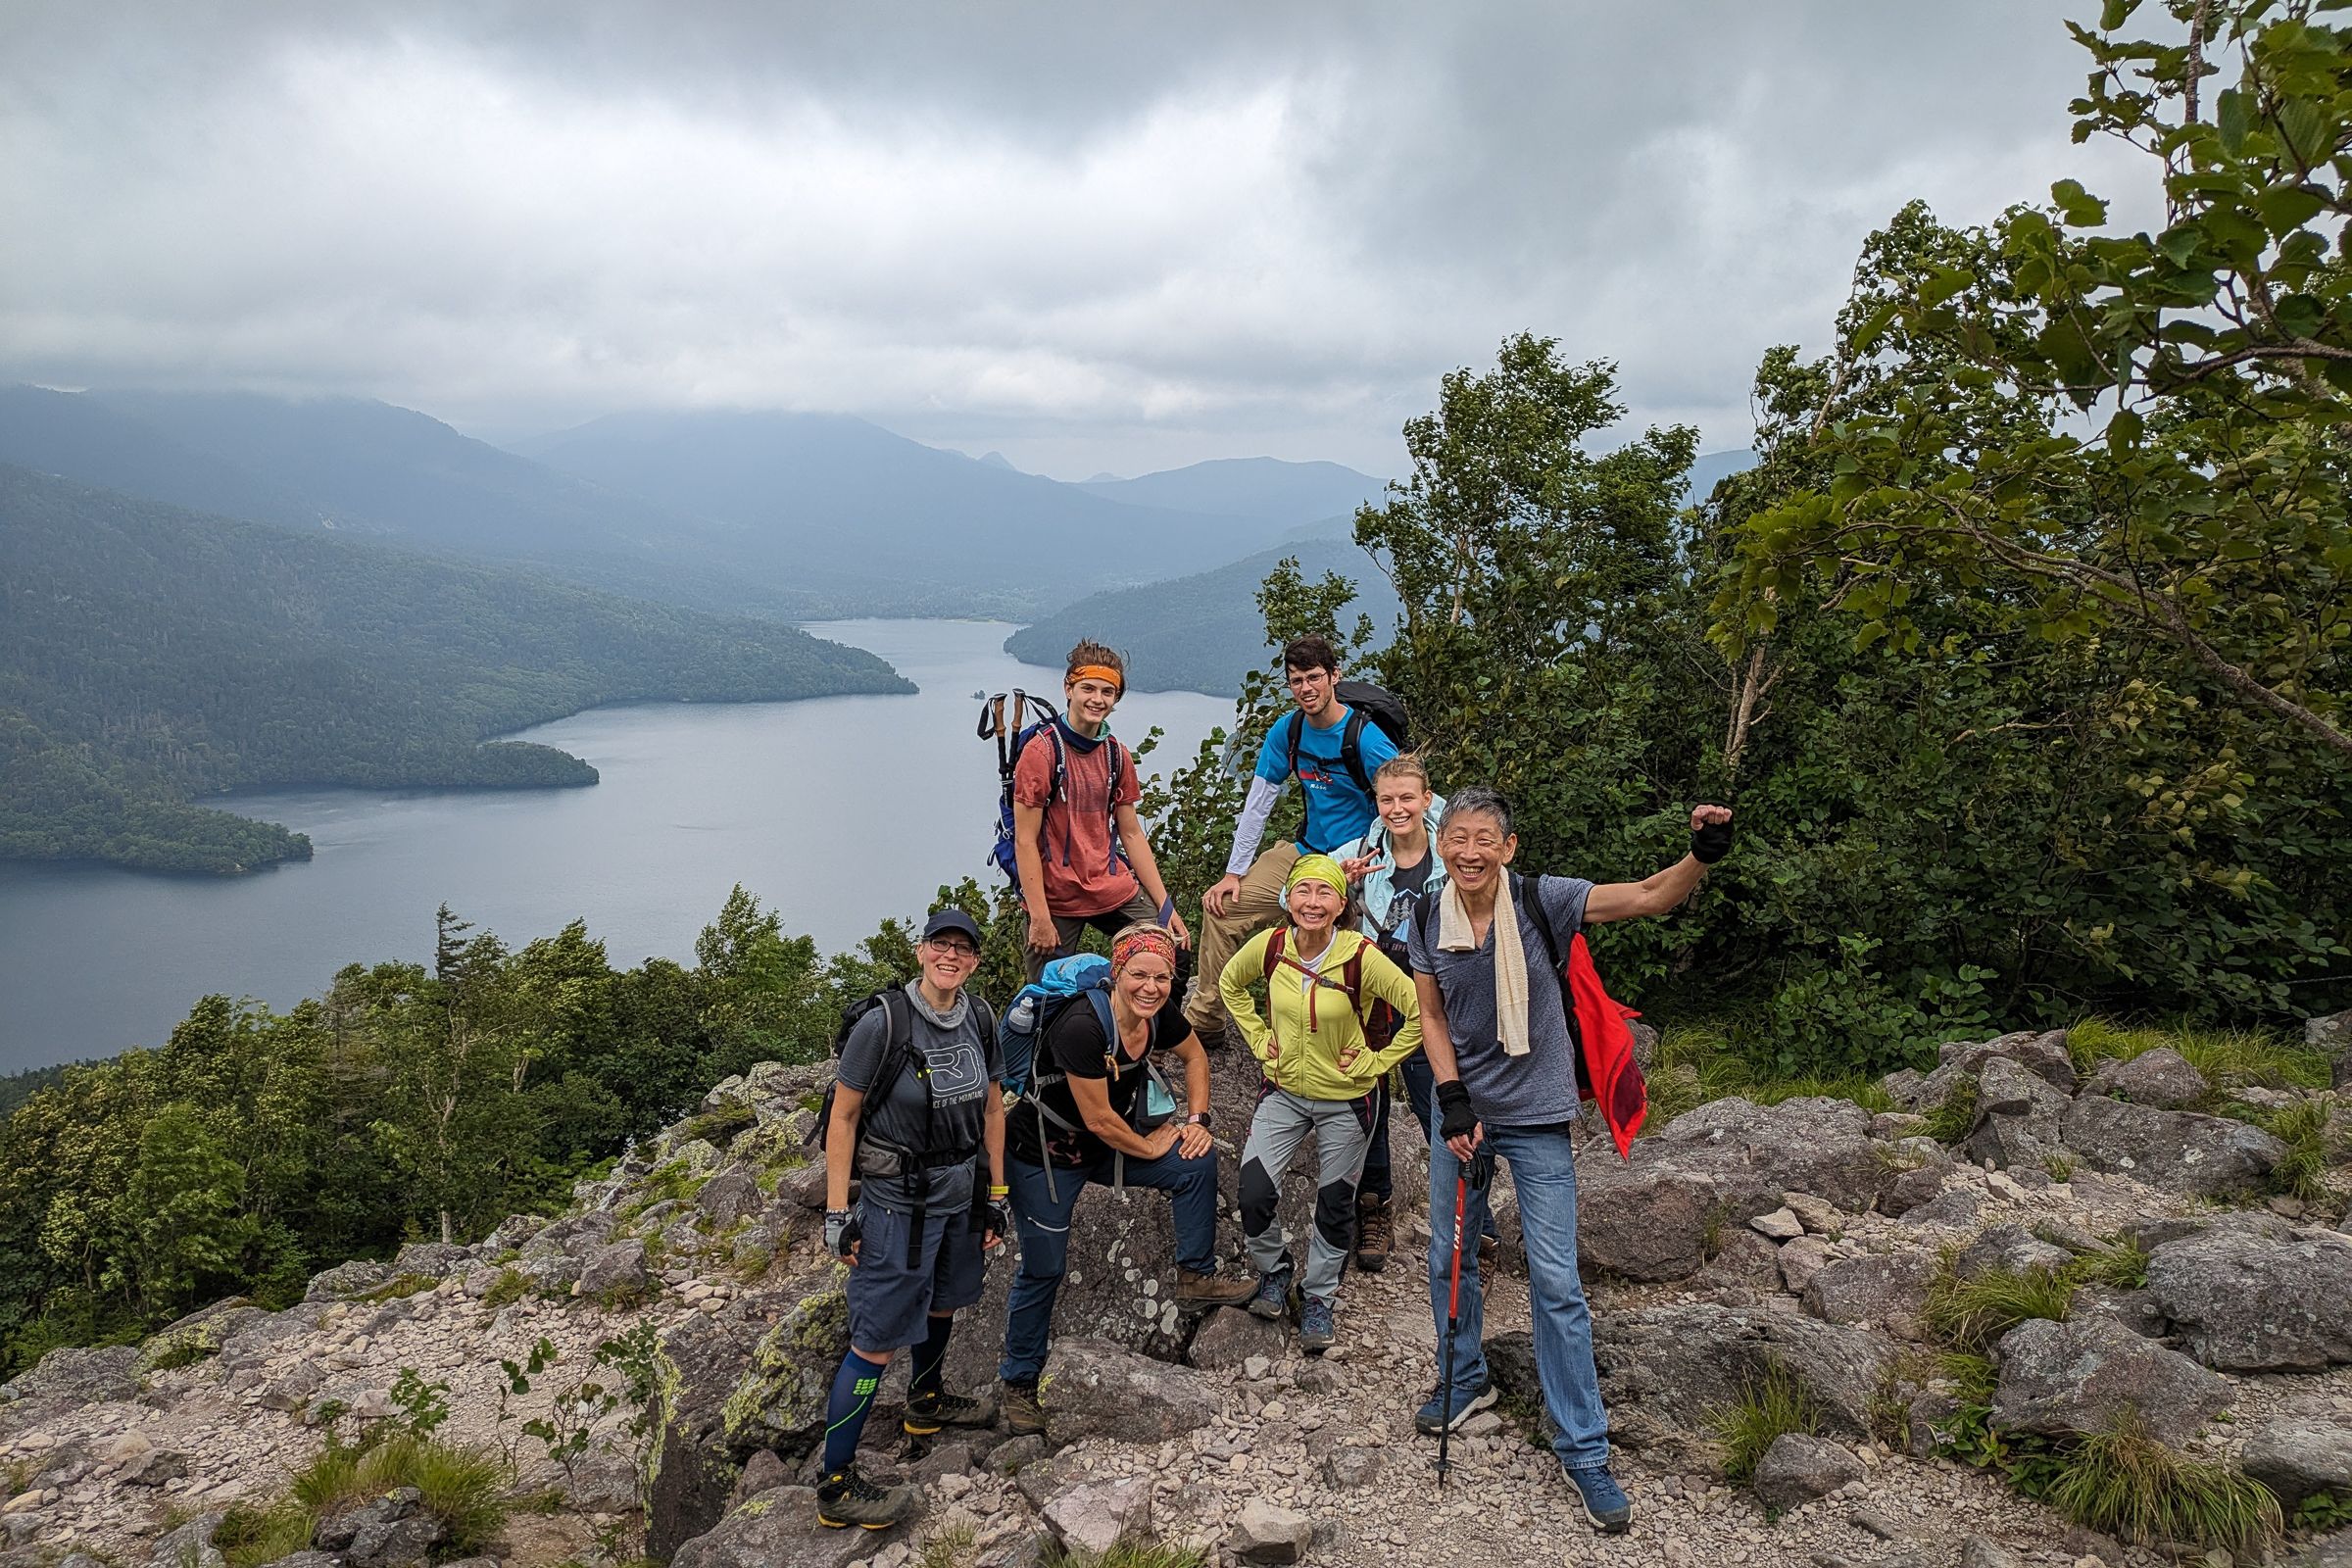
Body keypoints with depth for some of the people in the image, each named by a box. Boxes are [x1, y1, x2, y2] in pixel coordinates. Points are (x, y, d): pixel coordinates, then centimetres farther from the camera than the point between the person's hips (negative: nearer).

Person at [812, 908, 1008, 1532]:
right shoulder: (883, 1023, -20)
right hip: (895, 1199, -7)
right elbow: (843, 1117, -13)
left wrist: (995, 1196, 11)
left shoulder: (979, 1019, -2)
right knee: (878, 1340, -5)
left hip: (960, 1190, 7)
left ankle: (927, 1403, 53)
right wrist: (837, 1213, -14)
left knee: (942, 1300, 26)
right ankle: (836, 1489, 7)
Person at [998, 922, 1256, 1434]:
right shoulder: (1081, 1027, -34)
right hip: (1044, 1155, -6)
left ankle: (1196, 1277, 11)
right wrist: (1150, 1147, -11)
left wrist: (1197, 1119, -2)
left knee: (1198, 1161, -5)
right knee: (1043, 1270, 1)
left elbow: (1194, 1058, 10)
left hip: (1107, 1147, 7)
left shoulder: (1159, 1017, -13)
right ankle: (1017, 1384, 20)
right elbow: (1099, 1119, -27)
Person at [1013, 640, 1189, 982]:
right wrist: (1040, 918, -17)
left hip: (1114, 891, 5)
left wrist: (1166, 907, 6)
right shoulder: (1042, 750, -10)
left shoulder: (1118, 755, 8)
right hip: (1055, 898, -5)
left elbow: (1131, 834, 11)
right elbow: (1025, 841, -13)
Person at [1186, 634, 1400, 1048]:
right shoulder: (1287, 731, 0)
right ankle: (1204, 1021, 12)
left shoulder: (1365, 738, -18)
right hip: (1307, 851, 7)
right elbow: (1258, 803, 6)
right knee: (1222, 906, 2)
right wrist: (1234, 872, 4)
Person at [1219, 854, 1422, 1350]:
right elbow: (1229, 983, 9)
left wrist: (1375, 1061, -14)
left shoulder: (1361, 957, -23)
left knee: (1334, 1206, 10)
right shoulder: (1270, 945, -12)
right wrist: (1259, 1038, 2)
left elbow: (1420, 1011, -18)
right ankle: (1274, 1271, 24)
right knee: (1253, 1194, -7)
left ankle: (1318, 1297, 34)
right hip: (1283, 1091, 2)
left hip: (1345, 1100, -2)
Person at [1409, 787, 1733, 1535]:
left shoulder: (1542, 902, -15)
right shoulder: (1428, 920, -6)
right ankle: (1465, 1383, 40)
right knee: (1448, 1256, 15)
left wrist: (1701, 856, -41)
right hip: (1460, 1107, 4)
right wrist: (1453, 1099, -9)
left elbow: (1646, 897, -23)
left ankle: (1583, 1450, 11)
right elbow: (1432, 1017, 1)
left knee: (1555, 1282, -2)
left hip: (1535, 1116, -3)